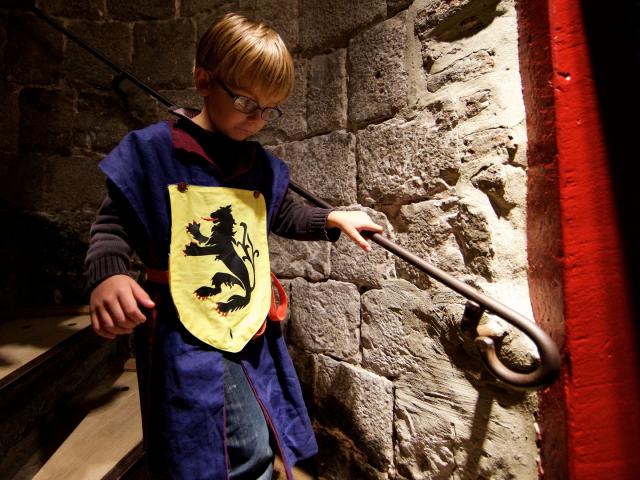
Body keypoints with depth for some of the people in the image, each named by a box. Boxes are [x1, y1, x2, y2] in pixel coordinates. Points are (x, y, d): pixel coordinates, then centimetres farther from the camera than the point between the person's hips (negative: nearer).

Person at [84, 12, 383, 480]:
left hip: (254, 330, 6)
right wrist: (107, 274, -24)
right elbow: (113, 225, -4)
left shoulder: (261, 164, 7)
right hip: (189, 335, -5)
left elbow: (282, 214, 22)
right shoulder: (153, 150, -7)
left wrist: (333, 220, 13)